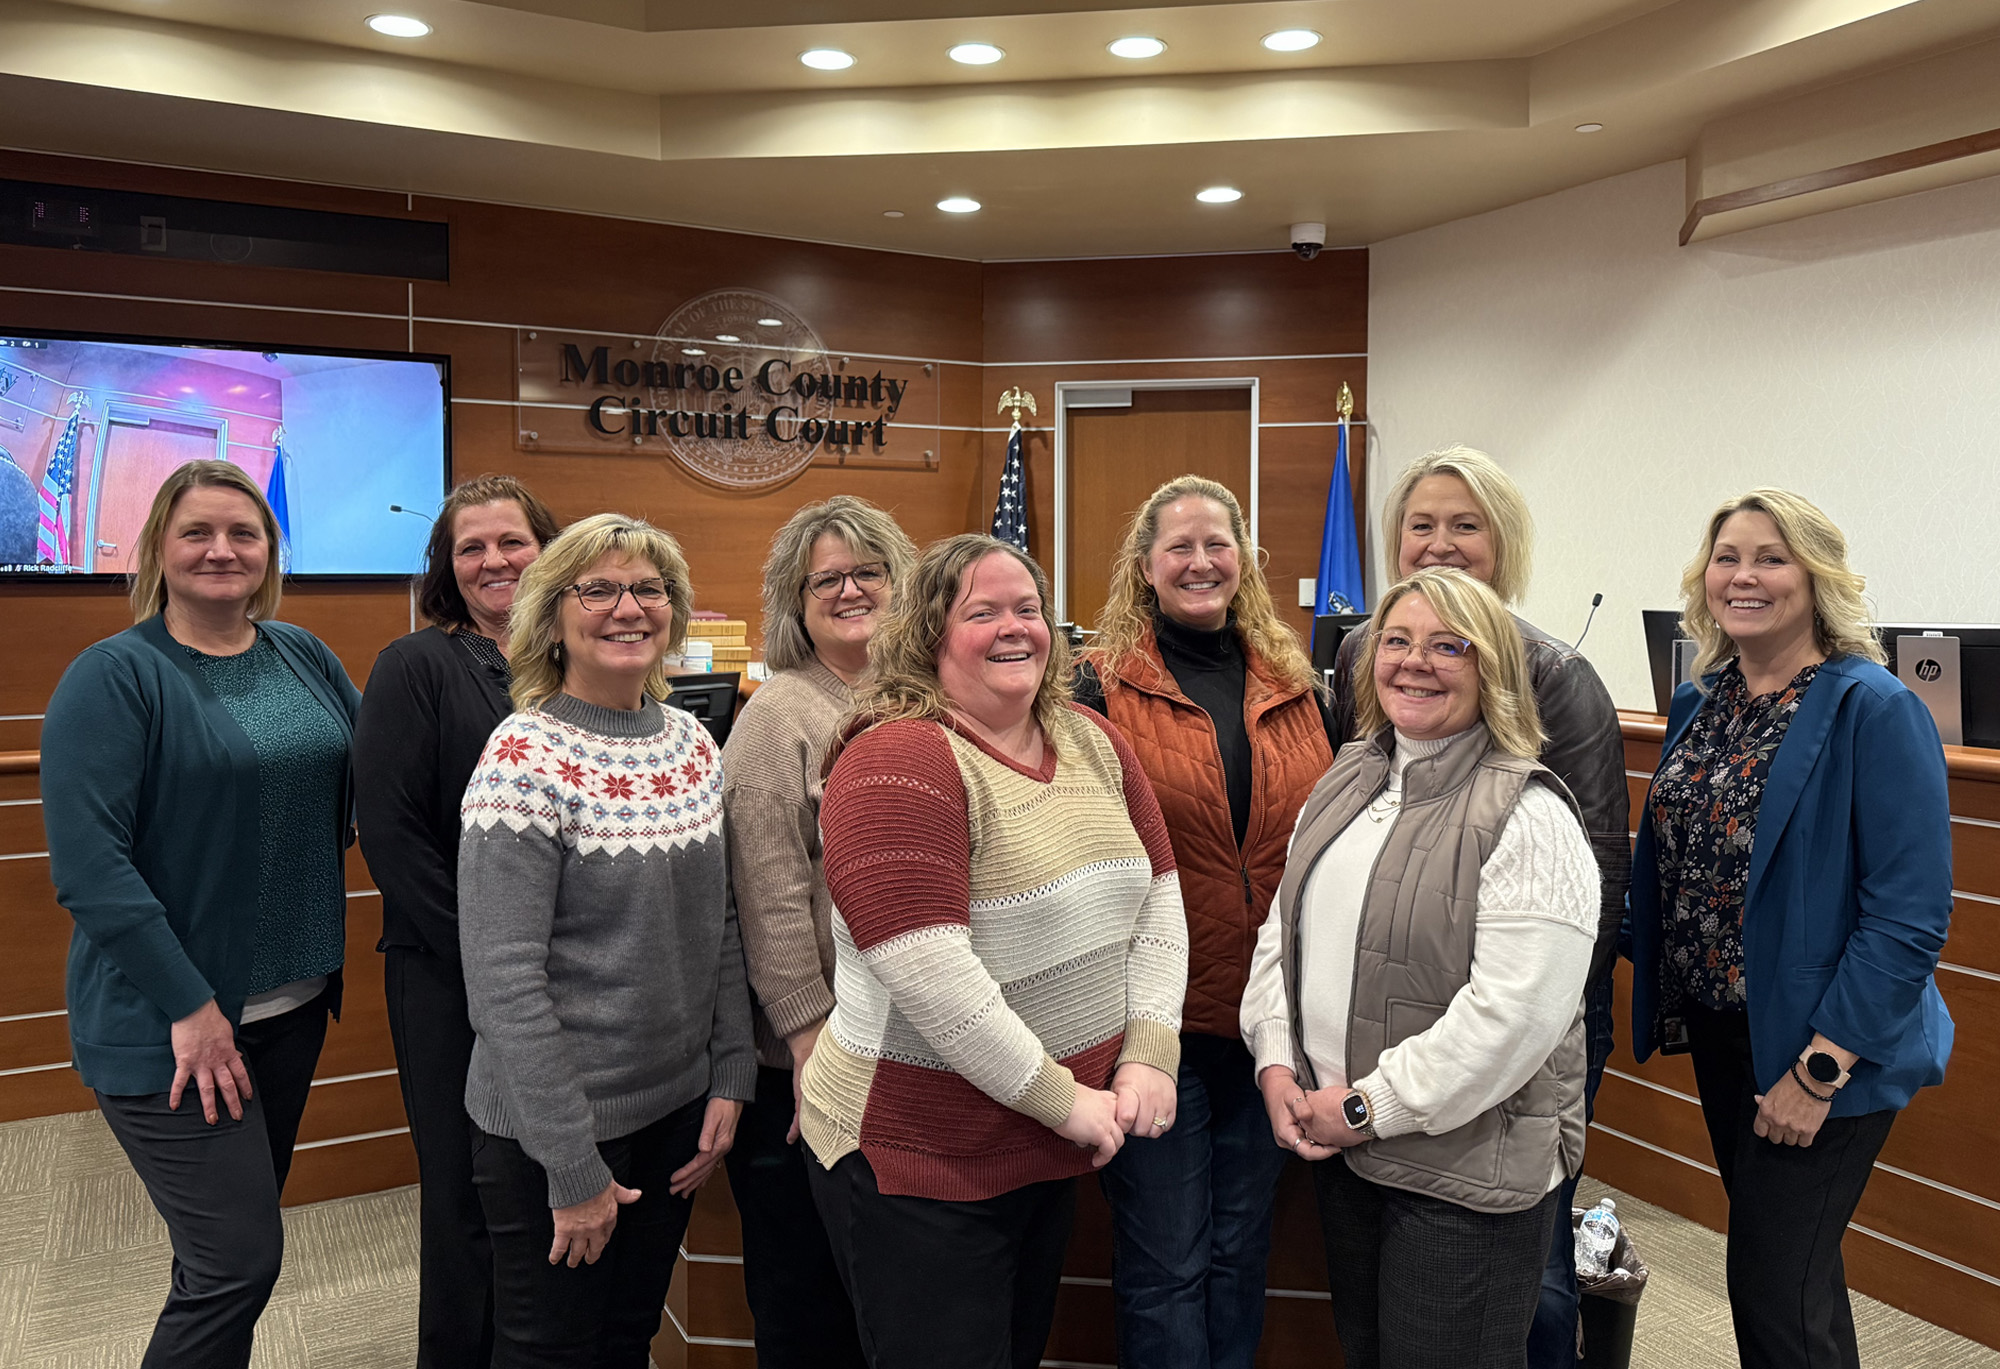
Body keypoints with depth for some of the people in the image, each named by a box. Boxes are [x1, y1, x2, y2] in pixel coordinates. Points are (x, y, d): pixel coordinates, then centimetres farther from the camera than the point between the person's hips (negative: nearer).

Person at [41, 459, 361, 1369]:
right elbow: (86, 861, -17)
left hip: (292, 1003, 6)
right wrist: (190, 1004, -19)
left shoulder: (304, 657, 6)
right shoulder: (114, 676, -11)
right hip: (168, 1022, -6)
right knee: (238, 1262, -5)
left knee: (232, 1240, 19)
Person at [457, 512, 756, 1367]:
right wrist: (575, 1168, -18)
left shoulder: (693, 742, 3)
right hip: (553, 1124, -6)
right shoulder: (525, 758, -17)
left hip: (678, 1106, 6)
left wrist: (730, 1079, 3)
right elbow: (504, 979, -20)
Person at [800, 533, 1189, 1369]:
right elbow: (929, 975, -26)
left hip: (1054, 1152, 7)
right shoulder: (899, 760, -20)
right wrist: (1064, 1101, -19)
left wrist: (1148, 1054, -6)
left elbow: (1158, 902, 6)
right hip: (917, 1164, -7)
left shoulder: (1094, 745, 4)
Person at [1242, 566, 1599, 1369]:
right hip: (1334, 1147, 7)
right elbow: (1283, 929, 11)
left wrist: (1370, 1107, -18)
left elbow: (1514, 1013, -23)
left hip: (1469, 1166, -7)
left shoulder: (1529, 818, -16)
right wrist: (1276, 1063, -2)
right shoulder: (1348, 781, 7)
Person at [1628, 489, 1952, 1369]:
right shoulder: (1699, 704, 5)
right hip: (1716, 1028, 7)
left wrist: (1819, 1068, -20)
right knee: (1783, 1260, 21)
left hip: (1820, 1043, -6)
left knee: (1775, 1292, 0)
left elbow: (1910, 916, -18)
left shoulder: (1875, 711, -16)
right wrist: (1659, 988, 6)